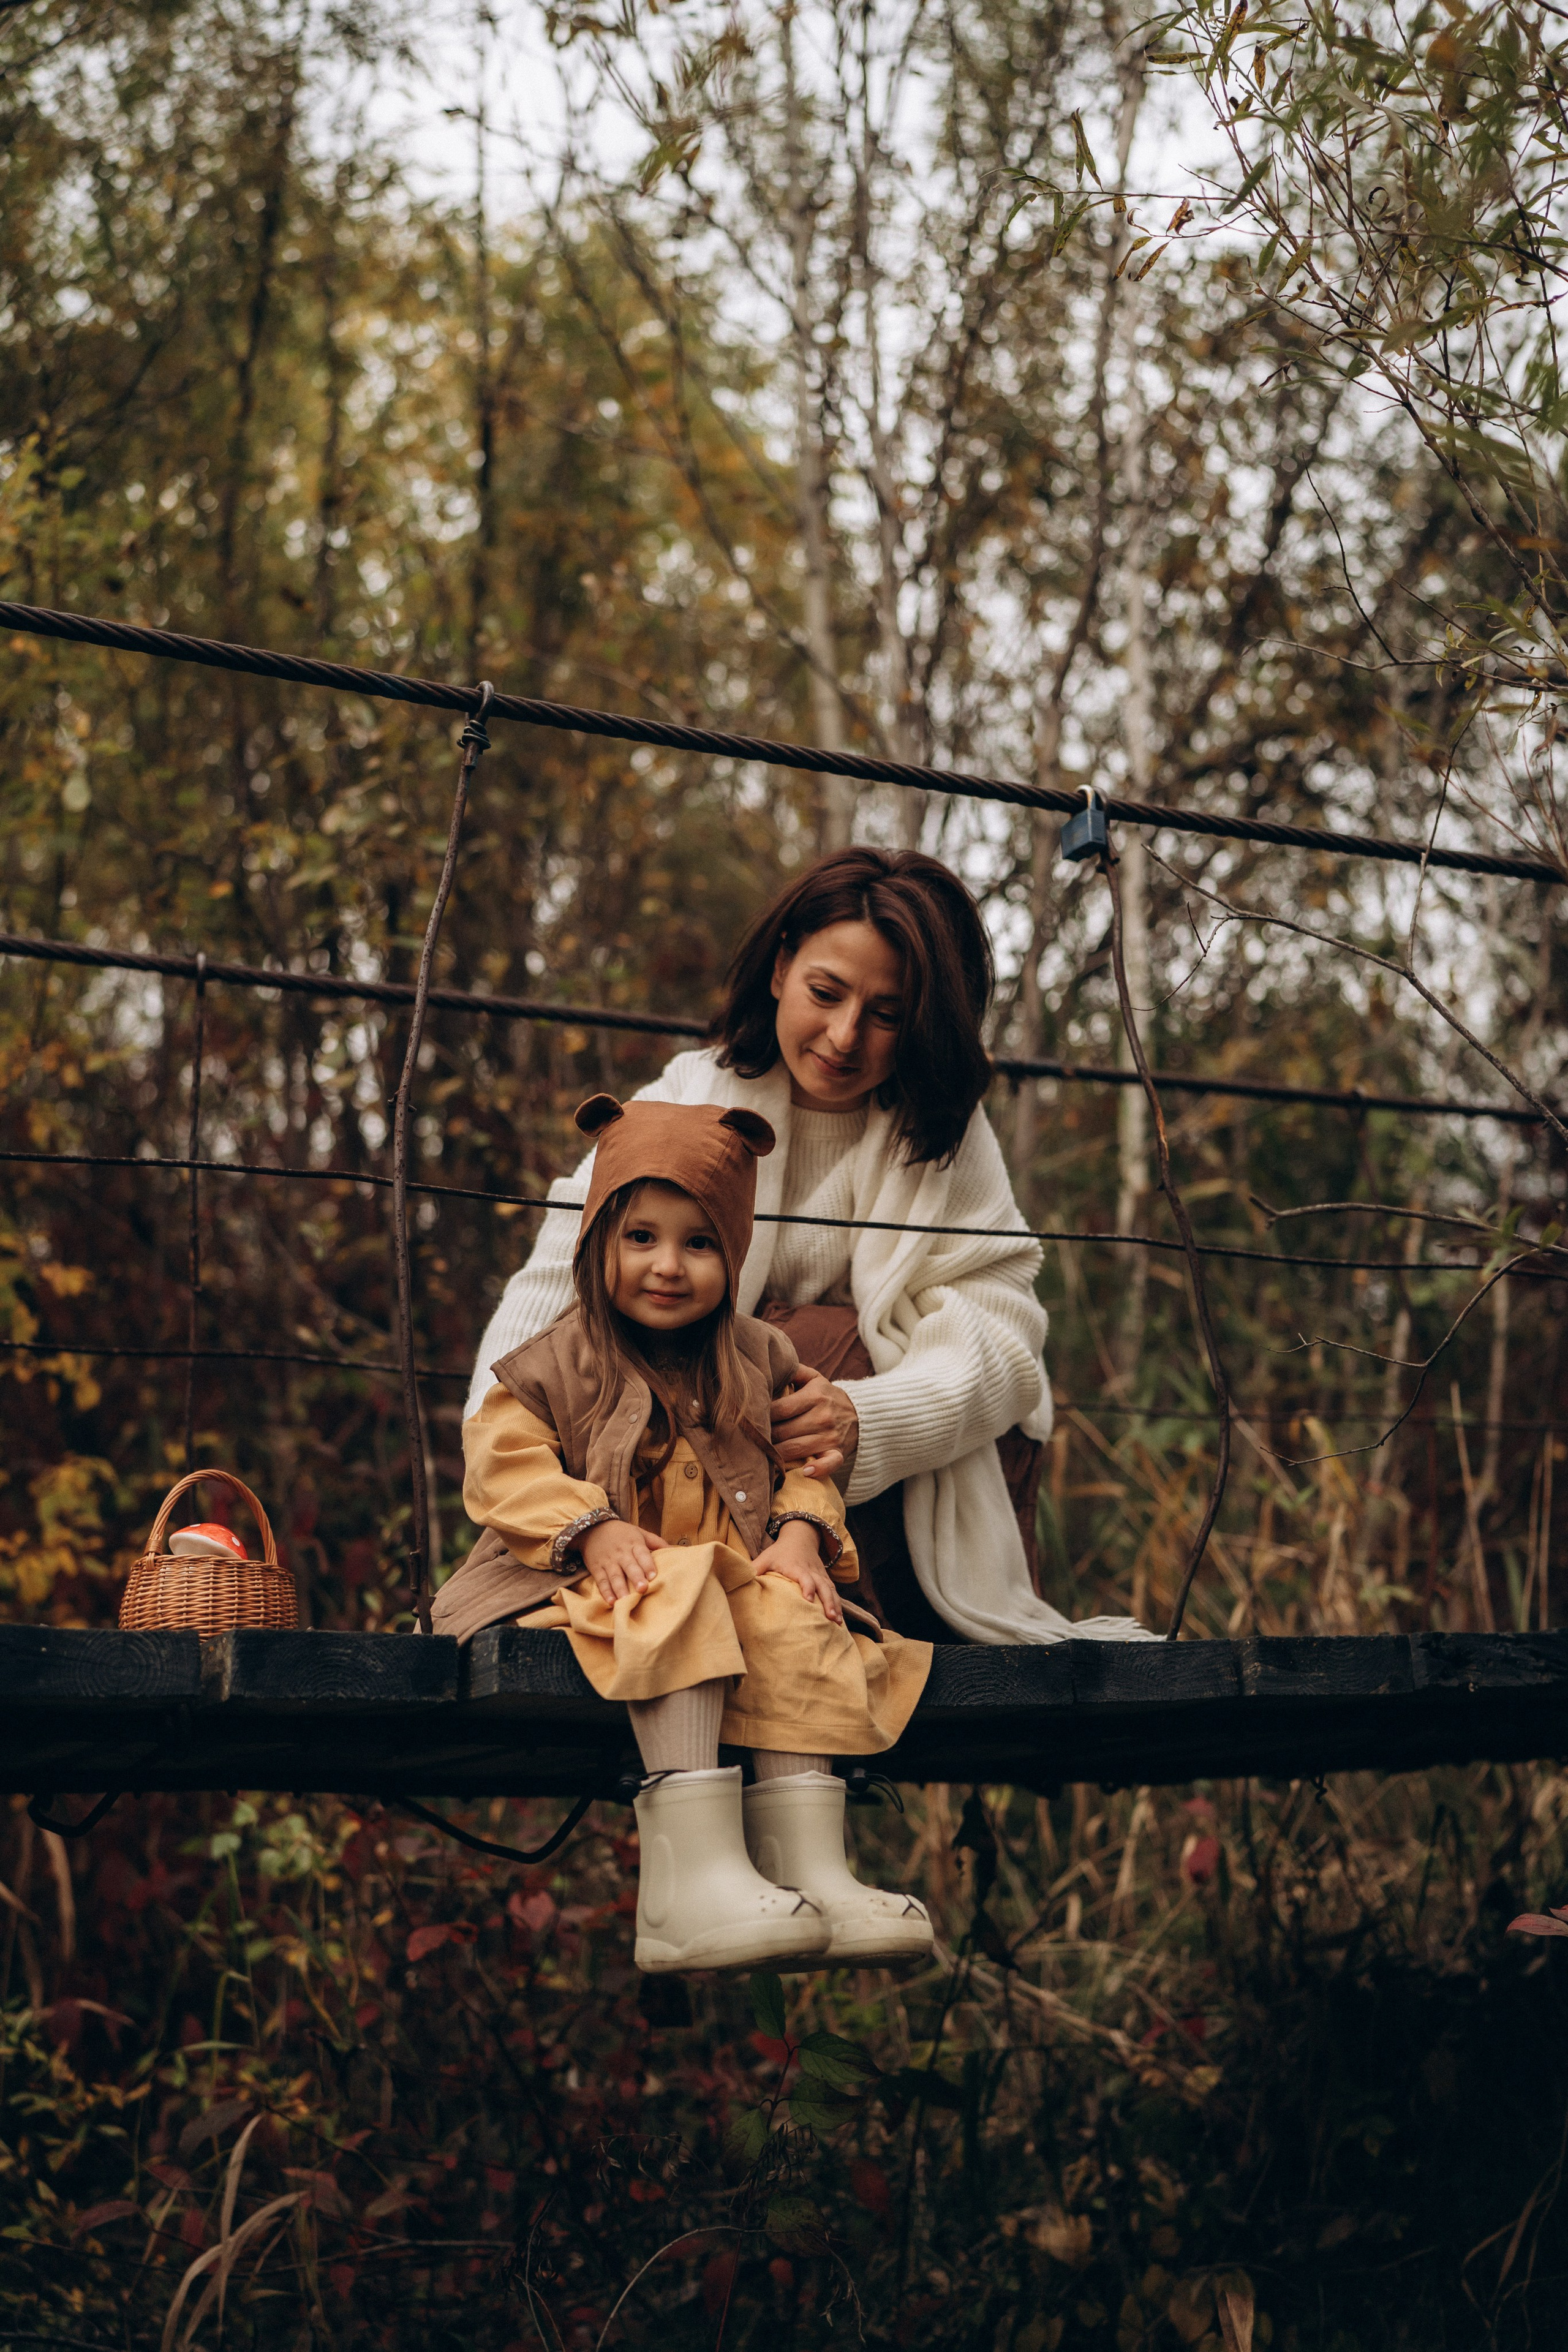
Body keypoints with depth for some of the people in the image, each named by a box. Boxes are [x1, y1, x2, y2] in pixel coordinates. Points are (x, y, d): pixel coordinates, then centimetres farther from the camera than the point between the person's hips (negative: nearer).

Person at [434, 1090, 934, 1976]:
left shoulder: (759, 1362, 14)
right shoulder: (556, 1363, 4)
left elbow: (805, 1462, 15)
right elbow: (506, 1465, -4)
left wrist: (802, 1530, -8)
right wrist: (593, 1529, -20)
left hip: (739, 1577, 4)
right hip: (597, 1588, -3)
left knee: (795, 1619, -29)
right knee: (680, 1610, -36)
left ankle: (812, 1868, -33)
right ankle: (695, 1872, -47)